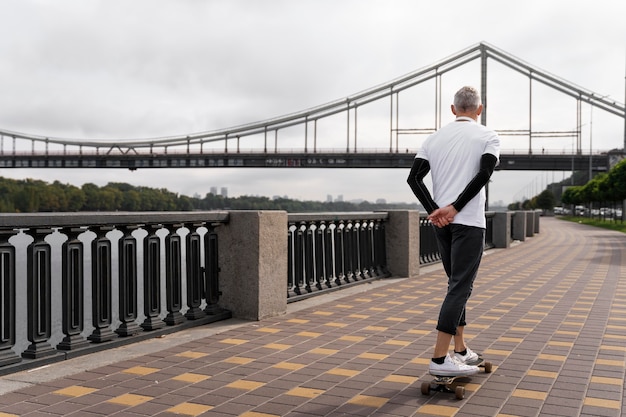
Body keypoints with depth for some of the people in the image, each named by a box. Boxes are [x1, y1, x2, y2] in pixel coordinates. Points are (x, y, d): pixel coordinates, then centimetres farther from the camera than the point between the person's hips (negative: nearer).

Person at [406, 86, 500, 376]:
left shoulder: (435, 138, 13)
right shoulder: (487, 137, 0)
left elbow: (414, 178, 2)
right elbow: (484, 174, -17)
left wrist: (435, 210, -5)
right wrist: (455, 207, -17)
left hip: (441, 224, 6)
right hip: (468, 222, -6)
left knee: (457, 285, 17)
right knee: (461, 287, -6)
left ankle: (460, 350, 24)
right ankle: (439, 358, -9)